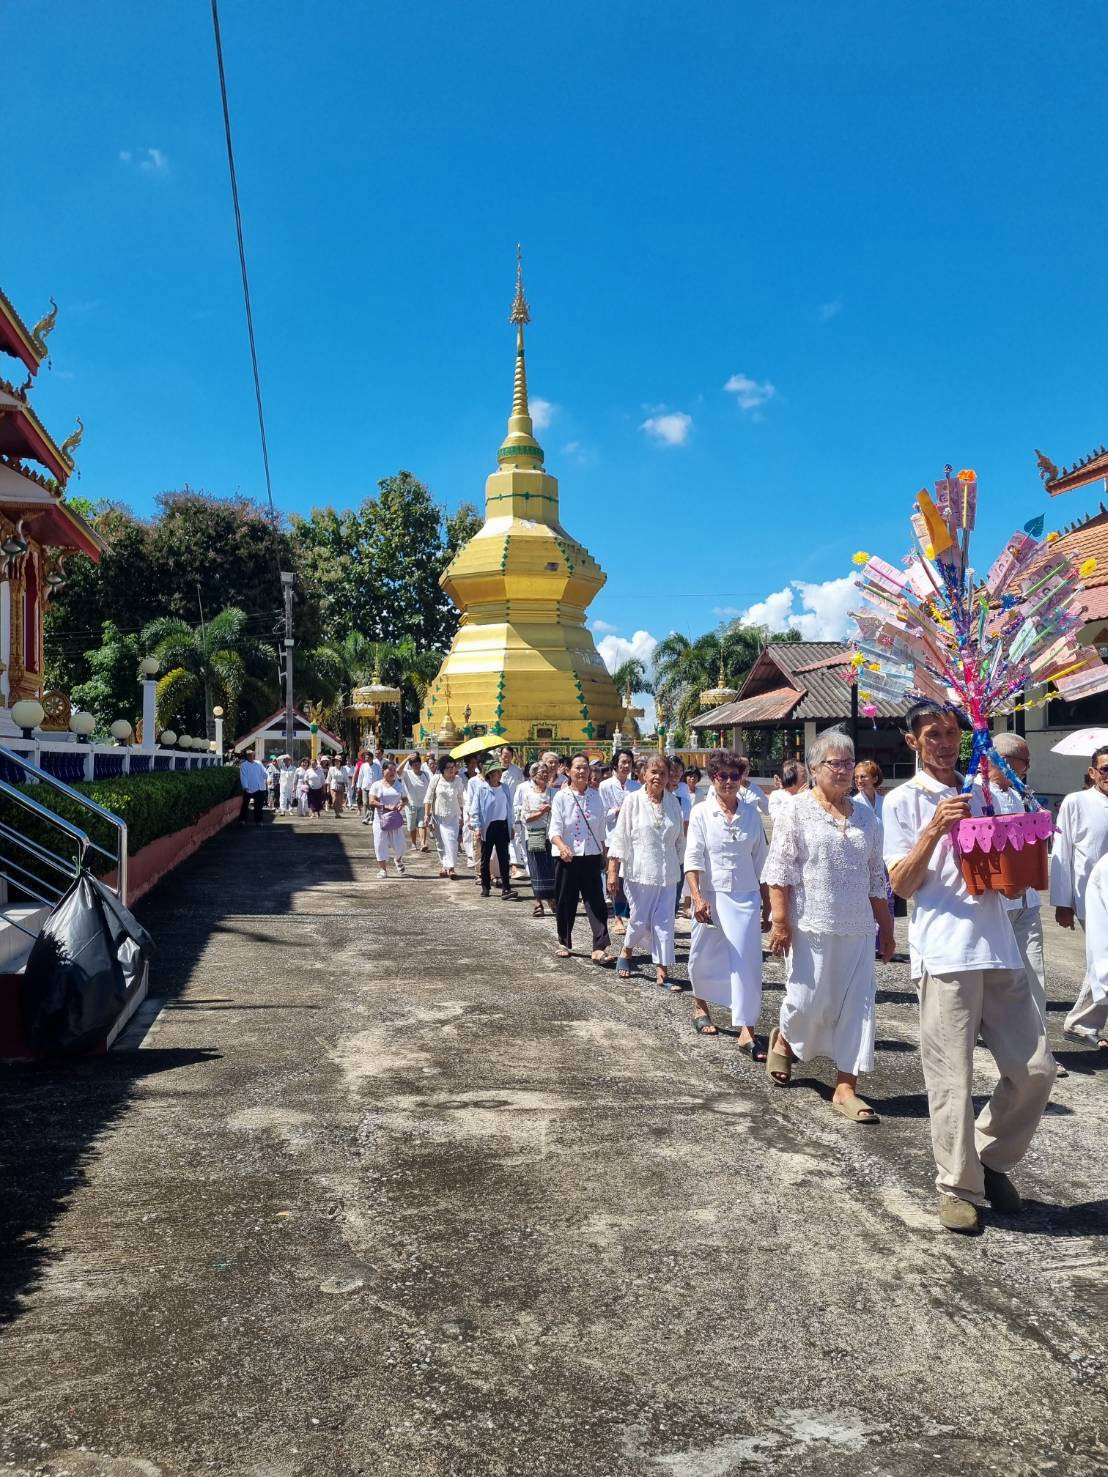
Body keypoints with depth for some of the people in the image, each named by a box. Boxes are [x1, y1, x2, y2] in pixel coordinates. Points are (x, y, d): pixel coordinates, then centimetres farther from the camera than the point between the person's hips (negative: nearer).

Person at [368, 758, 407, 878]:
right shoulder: (376, 785, 0)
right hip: (381, 819, -2)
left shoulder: (398, 785, 10)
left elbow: (405, 799, 14)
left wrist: (402, 804, -11)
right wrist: (387, 806, -20)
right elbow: (371, 801, -9)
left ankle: (398, 860, 33)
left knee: (399, 845, 1)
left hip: (396, 819, 2)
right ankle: (382, 869, 9)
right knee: (381, 845, -2)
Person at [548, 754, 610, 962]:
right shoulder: (561, 797, -5)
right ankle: (564, 943, 27)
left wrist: (603, 854, 15)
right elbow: (555, 829, -12)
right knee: (565, 902, 9)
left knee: (596, 902, -6)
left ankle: (599, 948, -8)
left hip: (591, 857, 2)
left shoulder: (596, 796, 6)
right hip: (568, 858, -2)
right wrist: (562, 846, -31)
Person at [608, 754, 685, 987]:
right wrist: (612, 872, -9)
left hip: (667, 873, 3)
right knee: (641, 920, 5)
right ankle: (625, 953, 34)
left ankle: (662, 972, 7)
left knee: (664, 921, 1)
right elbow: (619, 837, -6)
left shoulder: (673, 802, 3)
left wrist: (680, 867, 15)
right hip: (638, 872, -3)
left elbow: (680, 839, 13)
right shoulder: (633, 800, -7)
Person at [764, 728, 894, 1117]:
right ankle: (783, 1039, 32)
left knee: (856, 1004, 1)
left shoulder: (865, 817, 13)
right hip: (811, 926, -5)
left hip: (857, 929, 5)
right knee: (808, 1000, -1)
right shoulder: (796, 811, -2)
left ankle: (846, 1087, 9)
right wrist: (780, 921, -14)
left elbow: (877, 879, 18)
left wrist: (886, 928, 16)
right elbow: (779, 870, -7)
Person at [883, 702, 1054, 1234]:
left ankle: (992, 1159, 26)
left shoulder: (980, 795, 17)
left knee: (1034, 1069, 4)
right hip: (943, 953, -5)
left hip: (999, 949, 5)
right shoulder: (902, 801, 1)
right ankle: (958, 1187, 16)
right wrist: (933, 830, -18)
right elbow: (902, 885, -5)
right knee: (952, 1079, -1)